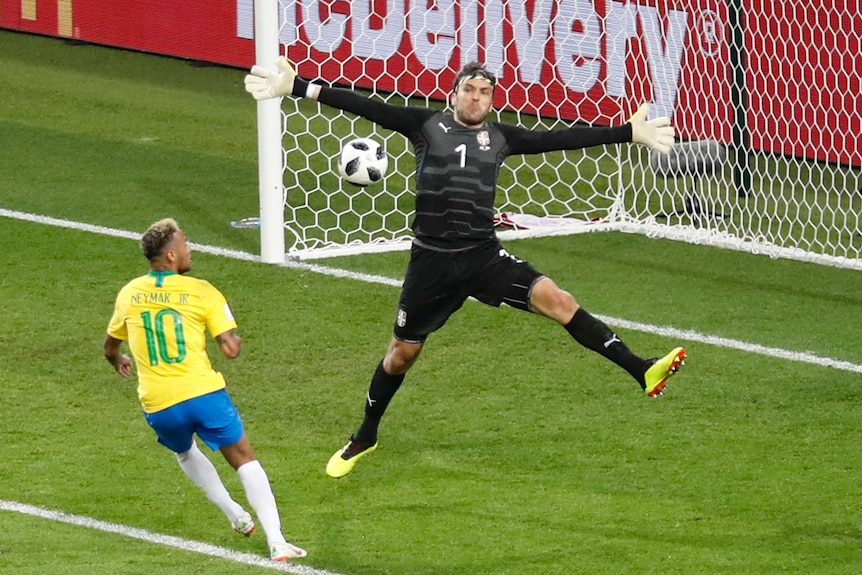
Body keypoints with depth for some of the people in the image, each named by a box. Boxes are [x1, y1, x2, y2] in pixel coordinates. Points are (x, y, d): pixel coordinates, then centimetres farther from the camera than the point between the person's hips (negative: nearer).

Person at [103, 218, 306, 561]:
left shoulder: (129, 294, 8)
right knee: (244, 460, 8)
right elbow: (231, 350, -7)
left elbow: (110, 348, 25)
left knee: (185, 453, 34)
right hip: (203, 393, -3)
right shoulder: (201, 292, -3)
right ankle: (276, 541, -5)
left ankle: (236, 516, 28)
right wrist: (234, 340, 17)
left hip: (158, 405, 3)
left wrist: (118, 363, 48)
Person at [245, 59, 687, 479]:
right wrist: (297, 87, -7)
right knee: (402, 353, 12)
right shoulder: (427, 126, 2)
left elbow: (560, 139, 9)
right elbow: (364, 106, -3)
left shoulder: (499, 137, 8)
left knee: (557, 301, -18)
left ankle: (642, 371, -23)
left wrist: (629, 133, 7)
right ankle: (364, 439, 33)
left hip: (484, 257, 1)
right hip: (432, 262, -1)